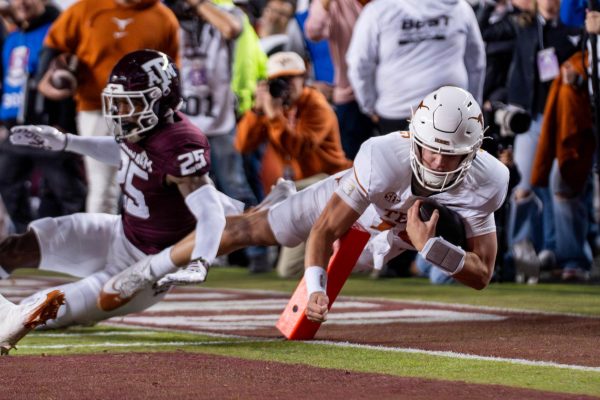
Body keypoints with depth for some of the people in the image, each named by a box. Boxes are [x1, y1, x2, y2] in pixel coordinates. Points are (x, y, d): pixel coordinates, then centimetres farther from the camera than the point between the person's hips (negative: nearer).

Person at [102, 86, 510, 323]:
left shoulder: (486, 181, -39)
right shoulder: (384, 158, -47)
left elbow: (482, 274, -31)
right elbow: (324, 230, -38)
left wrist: (430, 247, -48)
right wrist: (316, 290, -54)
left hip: (399, 233, 3)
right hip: (351, 199, -3)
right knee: (250, 228, -2)